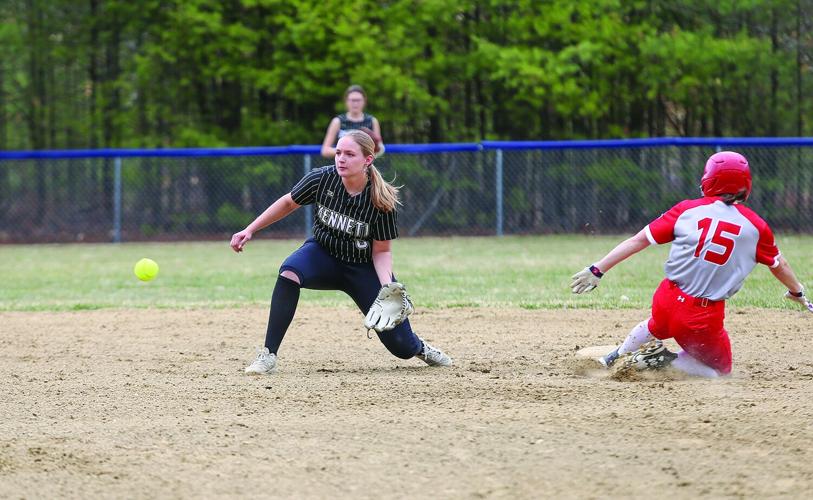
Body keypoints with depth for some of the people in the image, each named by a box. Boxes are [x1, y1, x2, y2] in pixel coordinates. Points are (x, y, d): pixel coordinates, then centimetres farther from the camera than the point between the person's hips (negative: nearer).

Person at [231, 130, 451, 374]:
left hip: (363, 268, -1)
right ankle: (268, 355, -29)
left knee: (401, 347, -6)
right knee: (289, 272, -35)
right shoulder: (322, 179, -19)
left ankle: (419, 347, 36)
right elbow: (289, 203, 0)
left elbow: (381, 251, -11)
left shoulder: (382, 201, -22)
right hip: (323, 253, 1)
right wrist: (249, 230, -2)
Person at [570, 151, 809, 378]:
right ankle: (667, 361, -4)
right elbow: (779, 265, 16)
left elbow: (637, 241, -1)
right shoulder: (755, 225, -1)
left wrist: (598, 270, 4)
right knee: (718, 368, 18)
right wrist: (797, 292, 36)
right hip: (707, 317, -3)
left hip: (668, 301, 3)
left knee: (655, 328, 37)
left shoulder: (687, 210, -1)